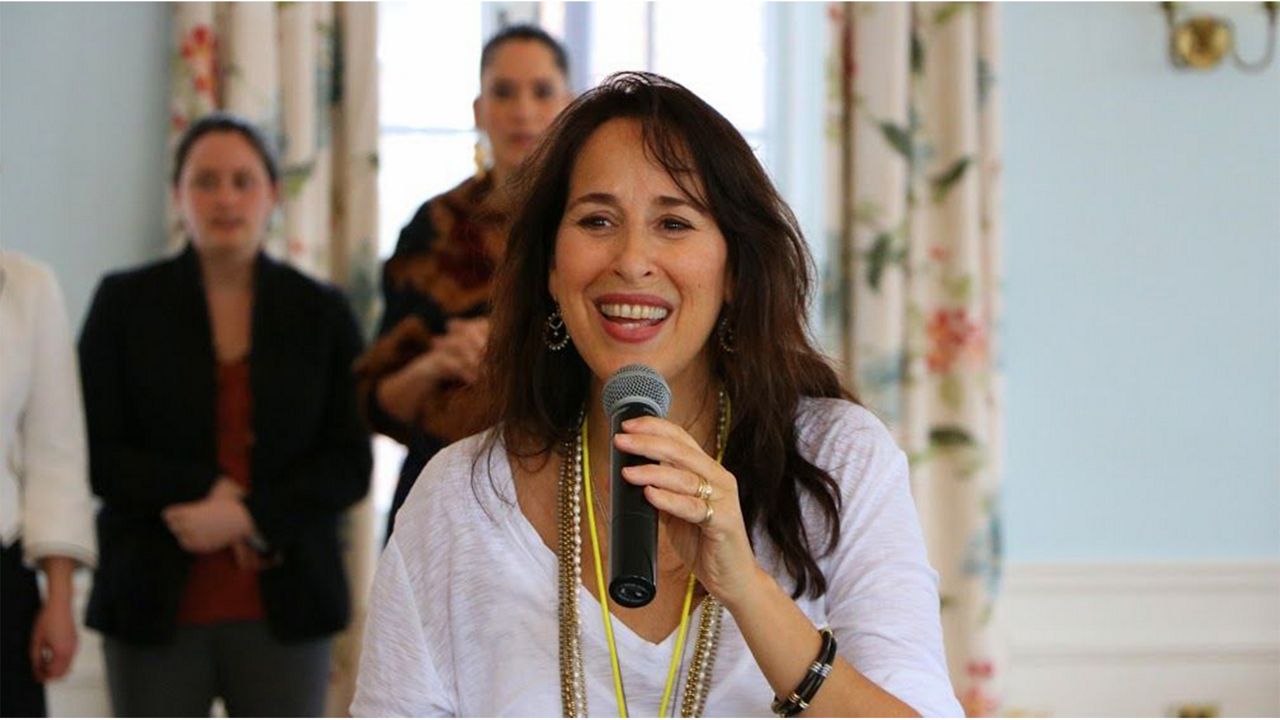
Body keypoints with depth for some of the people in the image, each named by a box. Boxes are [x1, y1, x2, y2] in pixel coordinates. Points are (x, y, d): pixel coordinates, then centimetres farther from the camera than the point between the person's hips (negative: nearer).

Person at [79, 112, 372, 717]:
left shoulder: (321, 312, 7)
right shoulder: (126, 303, 4)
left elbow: (349, 464, 2)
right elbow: (94, 451, -1)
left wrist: (246, 514, -13)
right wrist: (204, 490, -13)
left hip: (283, 607, 1)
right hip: (155, 605, 0)